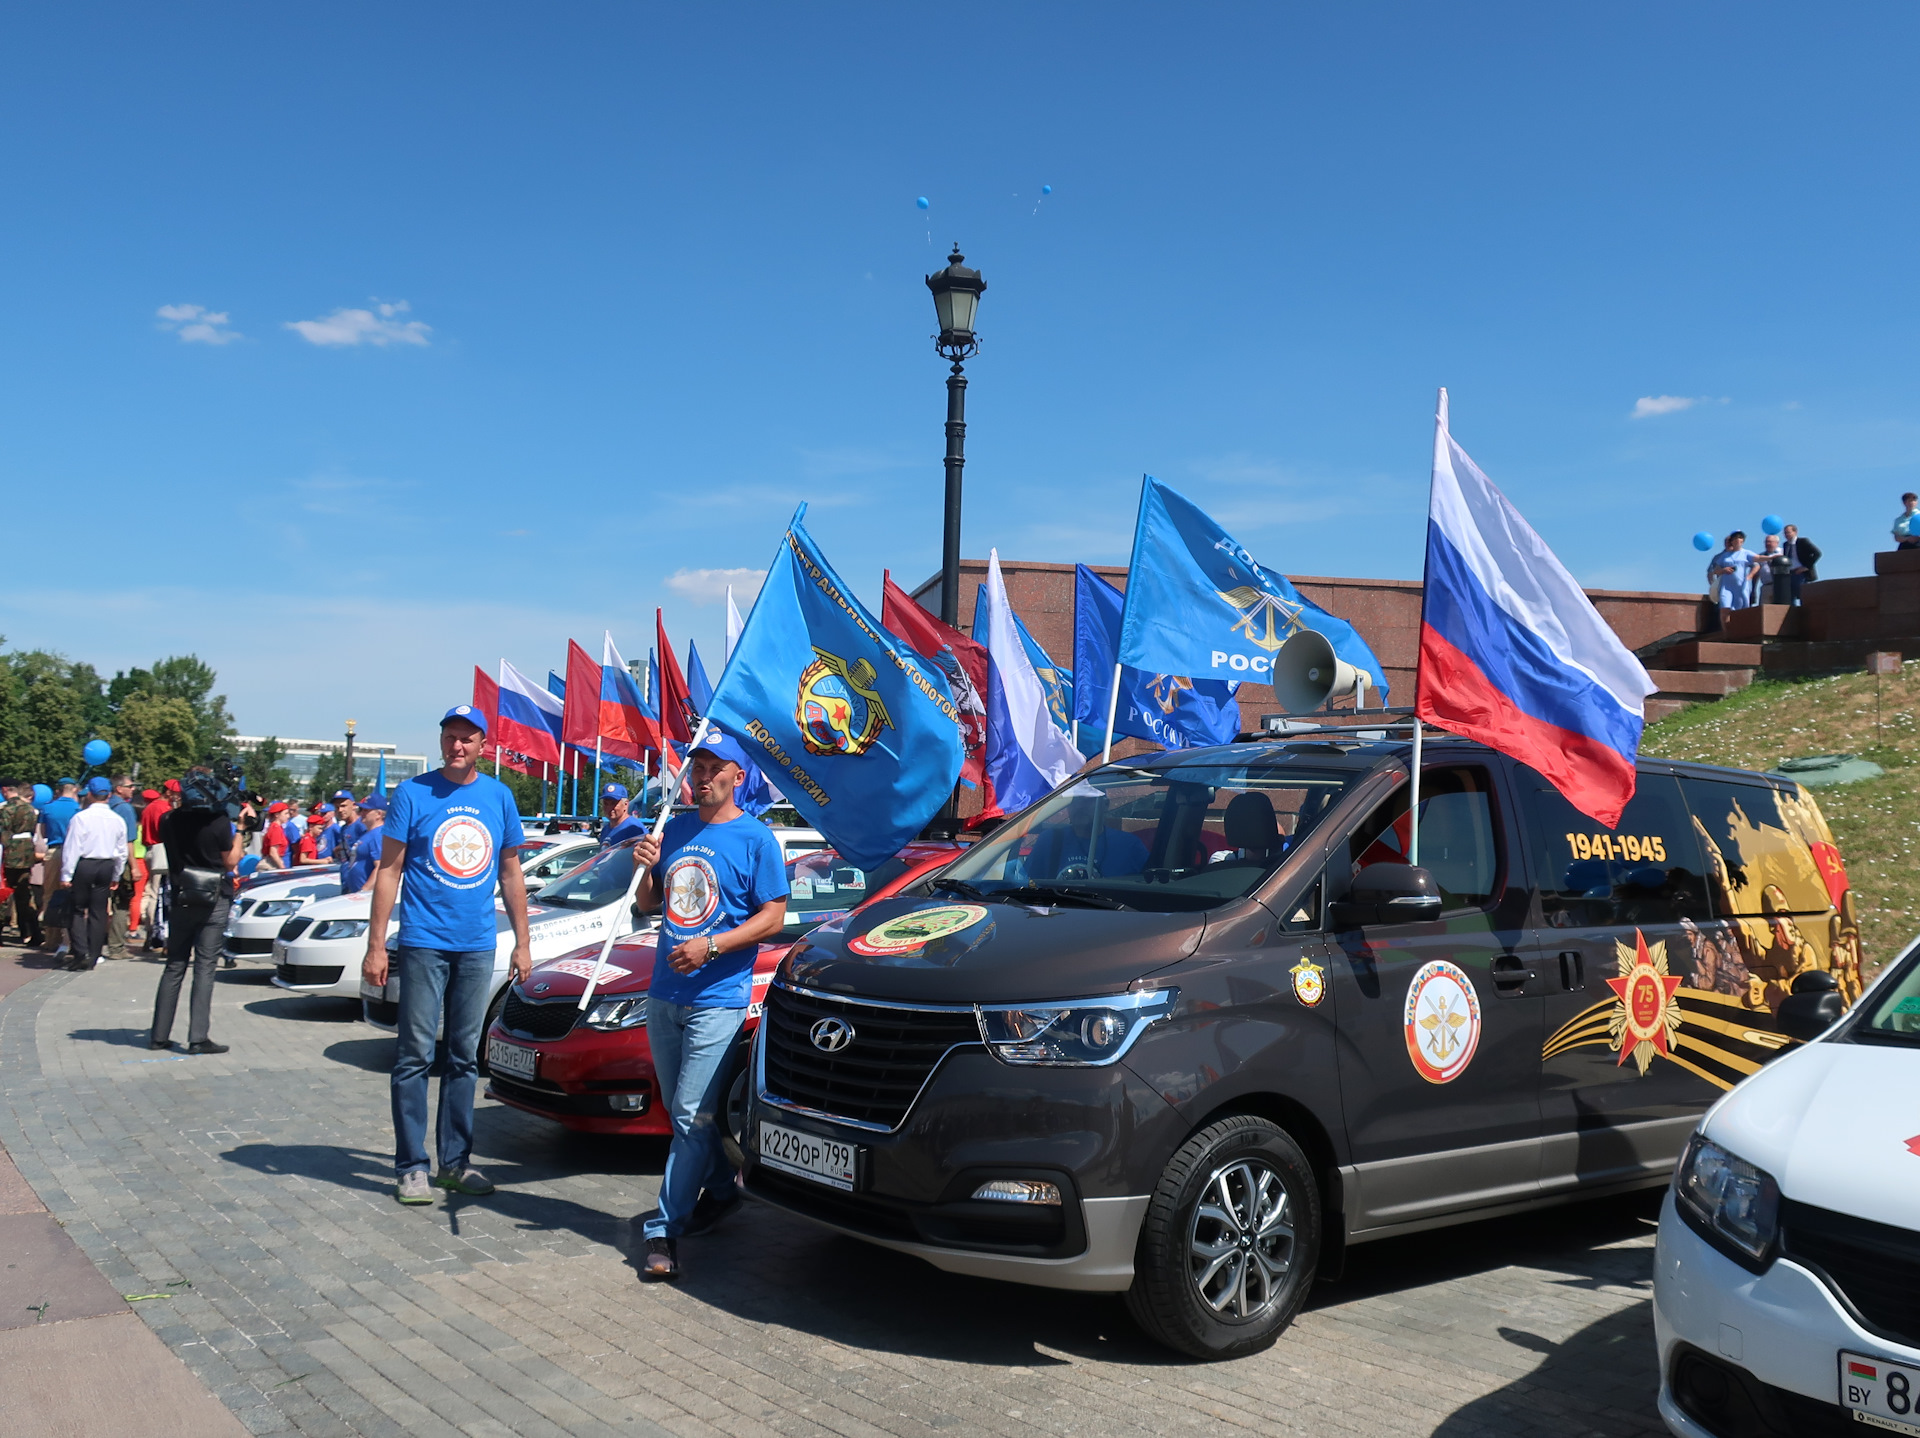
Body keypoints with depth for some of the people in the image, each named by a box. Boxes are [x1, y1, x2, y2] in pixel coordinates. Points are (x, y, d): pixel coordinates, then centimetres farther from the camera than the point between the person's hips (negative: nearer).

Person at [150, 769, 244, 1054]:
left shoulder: (169, 821, 0)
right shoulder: (219, 822, -13)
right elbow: (230, 862, -5)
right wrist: (239, 831, 9)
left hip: (181, 899, 4)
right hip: (213, 902, -4)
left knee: (174, 967, 12)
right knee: (204, 968, -3)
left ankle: (159, 1035, 15)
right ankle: (198, 1038, -6)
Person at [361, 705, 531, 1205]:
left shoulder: (499, 797, 7)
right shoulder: (412, 794, -2)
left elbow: (511, 874, 13)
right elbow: (388, 871, -2)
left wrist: (522, 942, 9)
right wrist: (375, 946, -8)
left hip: (478, 945, 4)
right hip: (424, 942, -3)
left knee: (464, 1056, 10)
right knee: (416, 1053, -2)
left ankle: (456, 1160, 19)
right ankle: (410, 1165, 5)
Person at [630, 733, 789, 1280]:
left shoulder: (756, 839, -5)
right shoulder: (674, 830, 12)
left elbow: (773, 916, -8)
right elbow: (646, 905, 16)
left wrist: (711, 946, -18)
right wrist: (647, 869, -5)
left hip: (716, 998, -6)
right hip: (664, 993, 7)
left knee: (692, 1114, -9)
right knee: (678, 1109, 15)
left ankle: (665, 1230, -4)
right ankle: (721, 1189, 34)